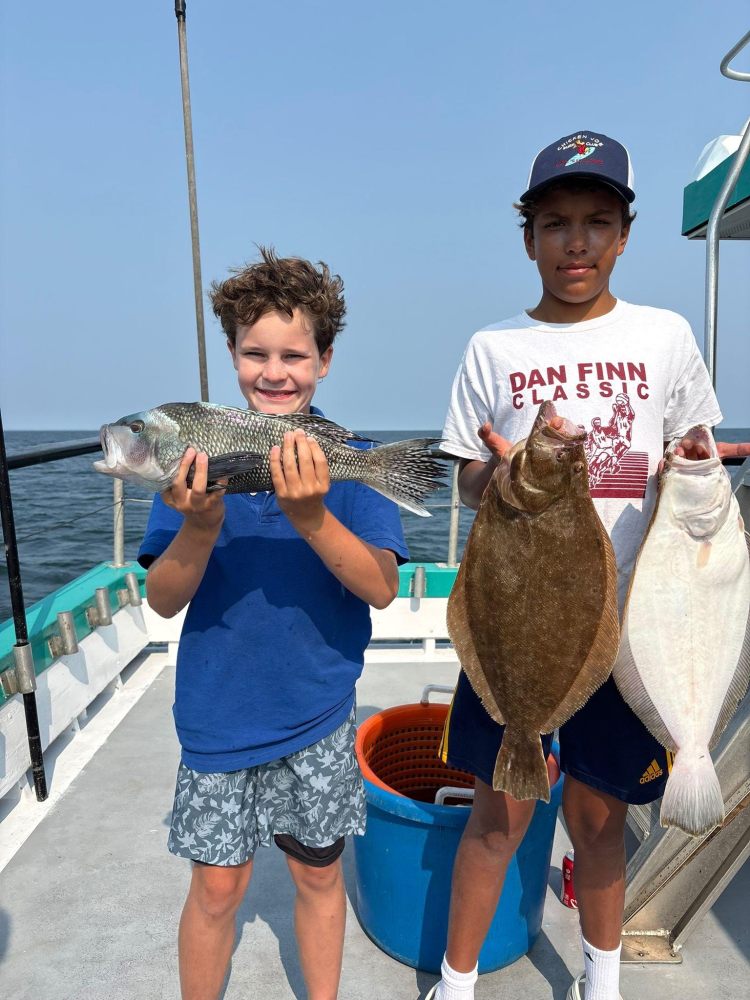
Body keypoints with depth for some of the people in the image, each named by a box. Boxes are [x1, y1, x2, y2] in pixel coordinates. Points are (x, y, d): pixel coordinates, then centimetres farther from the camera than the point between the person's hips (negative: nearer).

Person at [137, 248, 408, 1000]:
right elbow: (163, 600, -9)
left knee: (319, 872, 18)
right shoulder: (197, 453, -7)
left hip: (319, 714, 1)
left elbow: (382, 587, -17)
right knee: (217, 884, 13)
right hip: (218, 714, 0)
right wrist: (200, 528, -29)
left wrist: (312, 517, -34)